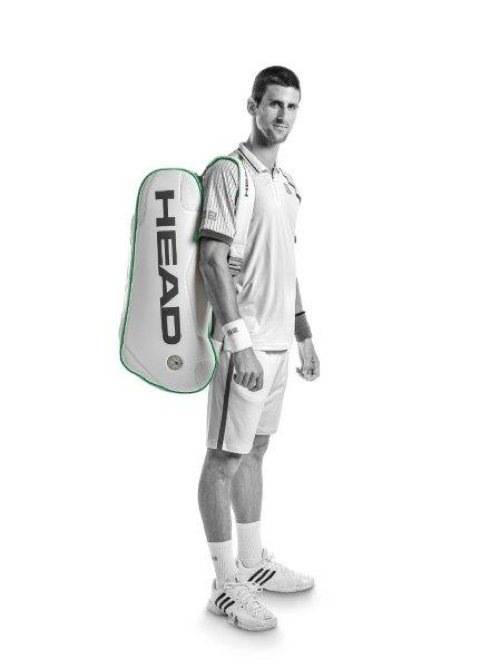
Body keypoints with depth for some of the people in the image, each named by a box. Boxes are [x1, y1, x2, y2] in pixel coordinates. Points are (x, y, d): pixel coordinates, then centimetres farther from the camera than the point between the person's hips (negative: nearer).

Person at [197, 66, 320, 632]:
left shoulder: (287, 183, 16)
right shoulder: (227, 172, -9)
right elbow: (212, 261, -16)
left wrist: (302, 334, 20)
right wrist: (240, 342, -21)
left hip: (278, 342, 8)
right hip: (245, 343, -8)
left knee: (255, 452, 16)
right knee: (224, 458, -1)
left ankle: (252, 563, 28)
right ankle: (225, 585, 9)